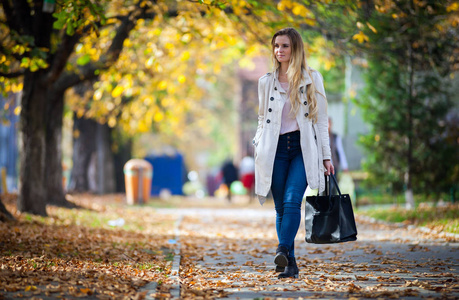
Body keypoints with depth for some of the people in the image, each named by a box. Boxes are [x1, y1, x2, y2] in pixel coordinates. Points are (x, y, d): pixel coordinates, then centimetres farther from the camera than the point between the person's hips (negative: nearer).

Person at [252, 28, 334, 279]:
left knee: (292, 200, -22)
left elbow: (321, 119, 6)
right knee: (281, 208, 0)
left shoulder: (312, 79, 6)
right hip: (276, 149, 2)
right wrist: (259, 150, 6)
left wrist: (326, 156, 2)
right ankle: (290, 264, 4)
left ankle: (283, 249, -34)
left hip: (304, 148, -2)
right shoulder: (266, 82, 11)